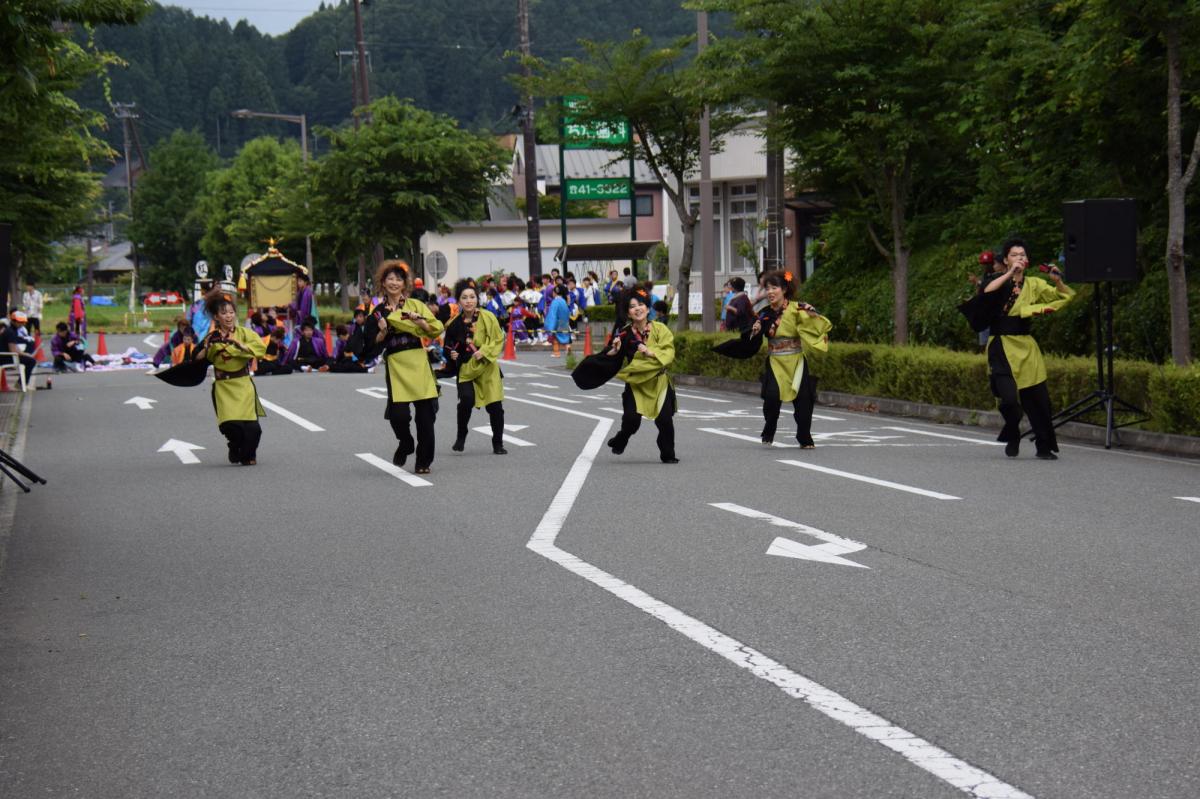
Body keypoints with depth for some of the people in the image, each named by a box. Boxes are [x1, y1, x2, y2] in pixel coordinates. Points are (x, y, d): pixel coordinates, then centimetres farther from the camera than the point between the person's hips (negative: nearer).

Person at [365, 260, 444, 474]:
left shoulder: (415, 305, 10)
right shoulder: (378, 312, 10)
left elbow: (437, 330, 5)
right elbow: (374, 344, 8)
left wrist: (421, 321, -11)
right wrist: (382, 331, -9)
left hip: (419, 363, 0)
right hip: (395, 366, 0)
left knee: (425, 414, -3)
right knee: (398, 414, -13)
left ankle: (424, 461, 9)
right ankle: (405, 444, 18)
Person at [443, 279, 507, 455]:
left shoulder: (488, 317, -6)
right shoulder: (455, 324, 1)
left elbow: (498, 340, -4)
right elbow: (448, 346, 14)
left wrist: (484, 351, -17)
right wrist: (451, 354, -6)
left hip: (487, 367, 0)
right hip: (466, 368, 1)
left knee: (495, 406, -1)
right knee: (466, 401, -20)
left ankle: (498, 444, 15)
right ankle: (460, 438, 2)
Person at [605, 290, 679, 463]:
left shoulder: (659, 329, -6)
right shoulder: (625, 334, -4)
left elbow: (668, 353, -15)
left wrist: (650, 352, -28)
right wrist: (615, 350, -19)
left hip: (659, 381, 0)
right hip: (635, 382, 0)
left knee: (665, 420, -8)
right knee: (631, 419, -12)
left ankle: (668, 454, 12)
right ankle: (620, 441, 20)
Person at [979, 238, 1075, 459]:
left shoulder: (1034, 284, 10)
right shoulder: (998, 281, 2)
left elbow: (1068, 298, 9)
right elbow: (985, 292, -22)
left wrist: (1058, 282, -9)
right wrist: (1010, 273, -22)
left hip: (1026, 348, 4)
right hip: (1002, 347, -3)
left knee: (1039, 399, 1)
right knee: (1009, 398, -17)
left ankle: (1044, 447, 18)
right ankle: (1012, 438, 11)